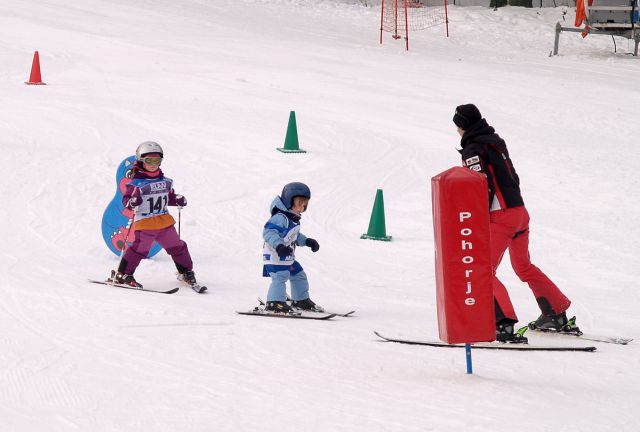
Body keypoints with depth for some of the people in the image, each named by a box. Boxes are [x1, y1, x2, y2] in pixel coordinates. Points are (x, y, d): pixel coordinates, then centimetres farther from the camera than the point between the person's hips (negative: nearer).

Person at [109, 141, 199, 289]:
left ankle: (186, 272, 27)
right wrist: (132, 202, -32)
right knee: (140, 248, -13)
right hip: (144, 222, -6)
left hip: (165, 222, 6)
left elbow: (170, 196, 25)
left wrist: (178, 200, 5)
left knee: (176, 246, 10)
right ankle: (122, 275, -4)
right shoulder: (137, 183, -8)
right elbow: (126, 200, -11)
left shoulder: (165, 182, 12)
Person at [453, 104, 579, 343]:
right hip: (520, 211, 9)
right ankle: (557, 316, 31)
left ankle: (504, 324, -26)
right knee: (524, 267, 25)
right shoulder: (495, 141, 16)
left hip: (500, 216, -9)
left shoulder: (472, 149, -10)